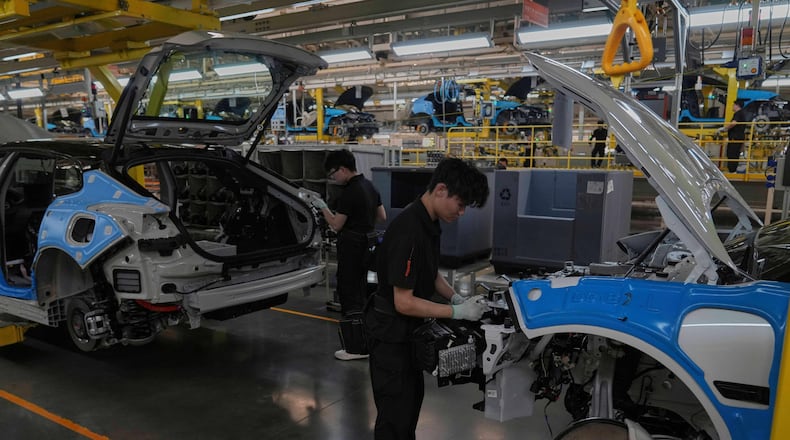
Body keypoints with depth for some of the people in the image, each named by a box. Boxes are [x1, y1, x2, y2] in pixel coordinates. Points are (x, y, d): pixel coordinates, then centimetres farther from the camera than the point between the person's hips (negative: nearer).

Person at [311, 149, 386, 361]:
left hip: (351, 247, -9)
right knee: (360, 292, 19)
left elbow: (336, 225, -16)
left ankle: (356, 347, 4)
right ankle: (364, 340, 30)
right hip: (366, 244, 9)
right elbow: (382, 216, 14)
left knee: (349, 295, -1)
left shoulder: (349, 192, -20)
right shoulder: (369, 186, 9)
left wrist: (322, 207, -4)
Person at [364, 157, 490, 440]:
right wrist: (458, 312, -23)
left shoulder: (429, 223, 0)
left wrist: (457, 299, -1)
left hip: (410, 328, 9)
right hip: (390, 332, -9)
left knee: (412, 400, 24)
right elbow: (404, 302, -28)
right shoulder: (408, 231, -30)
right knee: (396, 412, 4)